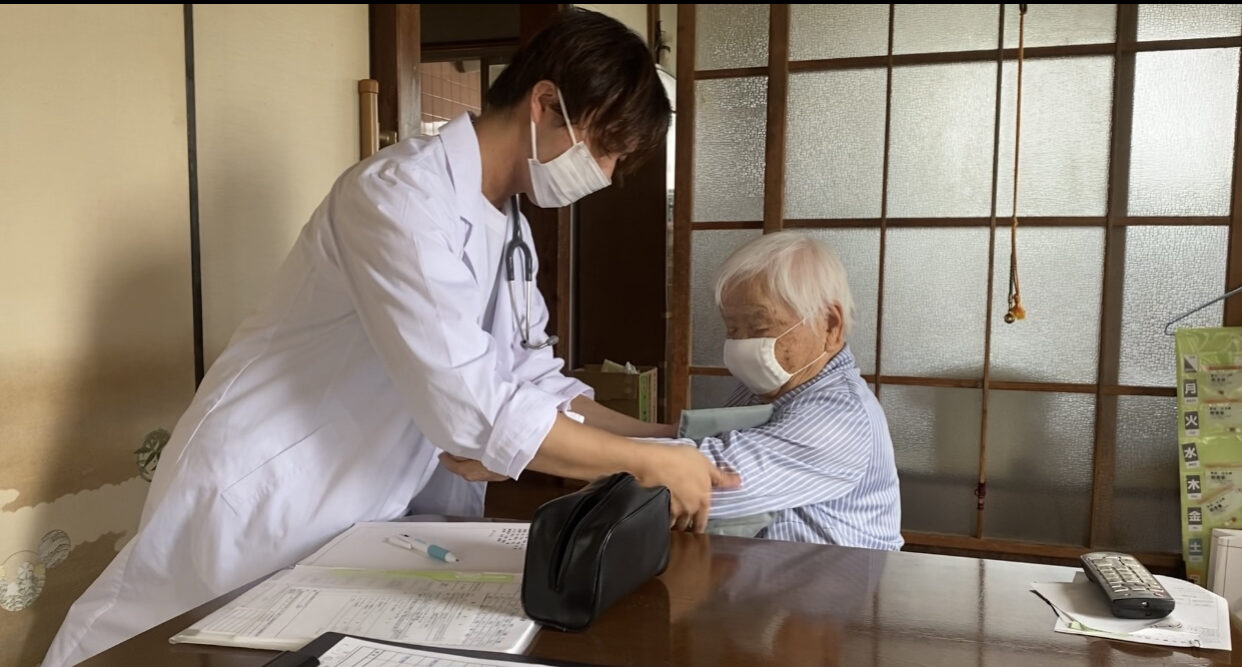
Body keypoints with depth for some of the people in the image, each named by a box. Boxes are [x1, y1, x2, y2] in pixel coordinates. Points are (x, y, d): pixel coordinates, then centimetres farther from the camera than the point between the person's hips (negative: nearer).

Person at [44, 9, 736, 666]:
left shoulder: (511, 229, 4)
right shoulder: (403, 195, -24)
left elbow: (536, 385, 5)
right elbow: (474, 411, -30)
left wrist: (666, 443, -4)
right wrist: (648, 463, -22)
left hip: (376, 509, 8)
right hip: (263, 507, -7)